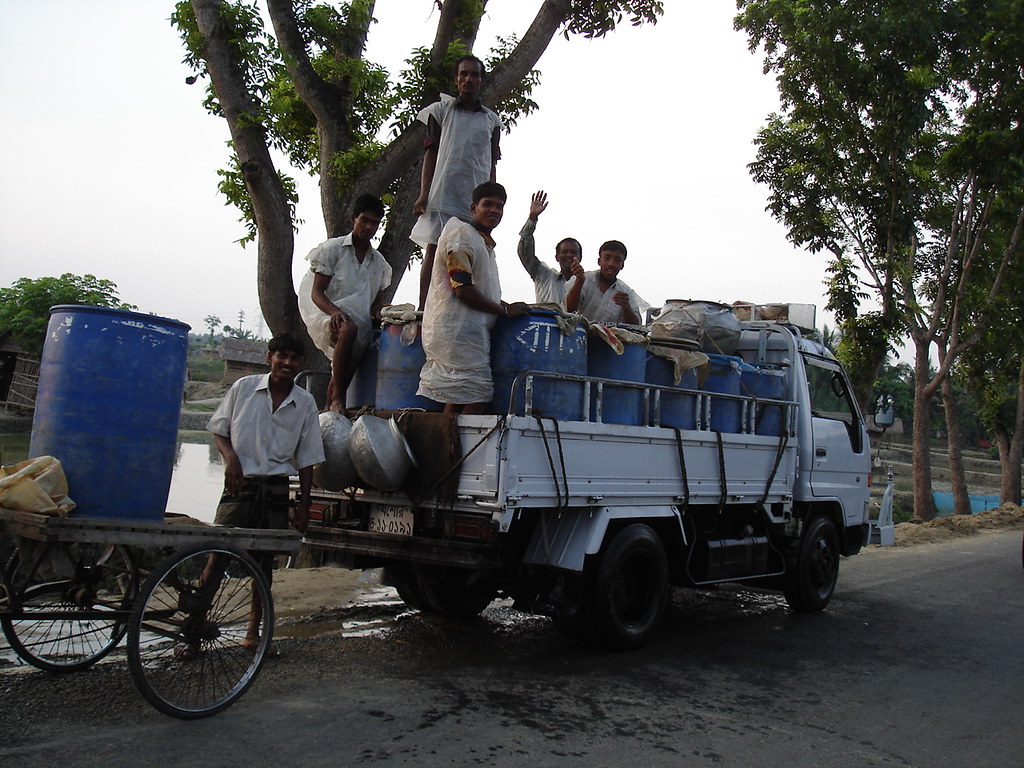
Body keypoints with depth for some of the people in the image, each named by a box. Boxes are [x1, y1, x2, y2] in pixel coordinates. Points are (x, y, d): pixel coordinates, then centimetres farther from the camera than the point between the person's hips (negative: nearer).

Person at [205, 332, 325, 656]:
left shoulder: (305, 403, 3)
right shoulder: (244, 387, 0)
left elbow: (306, 459, 6)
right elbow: (219, 429, 9)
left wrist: (303, 504, 4)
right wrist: (231, 457, -11)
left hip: (276, 489, 2)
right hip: (240, 484, -2)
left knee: (265, 561, 9)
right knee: (217, 555, -8)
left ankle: (254, 630, 22)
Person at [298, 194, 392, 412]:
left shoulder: (379, 262, 19)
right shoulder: (332, 249, 4)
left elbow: (378, 297, 25)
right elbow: (316, 292, -3)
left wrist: (376, 313, -1)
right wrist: (334, 311, -24)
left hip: (362, 322, 6)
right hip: (328, 316, -6)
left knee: (346, 374, -5)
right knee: (347, 329, -36)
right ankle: (338, 400, -32)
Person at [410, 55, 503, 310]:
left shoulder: (491, 120, 18)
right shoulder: (442, 110, 13)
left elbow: (492, 163, 17)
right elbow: (430, 153, 8)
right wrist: (424, 193, -3)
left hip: (476, 197, 2)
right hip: (442, 193, -2)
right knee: (434, 251, -8)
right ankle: (423, 309, -8)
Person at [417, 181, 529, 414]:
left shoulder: (486, 244, 25)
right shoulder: (461, 234, -6)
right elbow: (463, 290, -15)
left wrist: (510, 308, 14)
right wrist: (505, 310, -9)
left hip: (474, 330, 10)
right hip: (457, 328, -10)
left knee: (456, 402, 5)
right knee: (478, 398, -14)